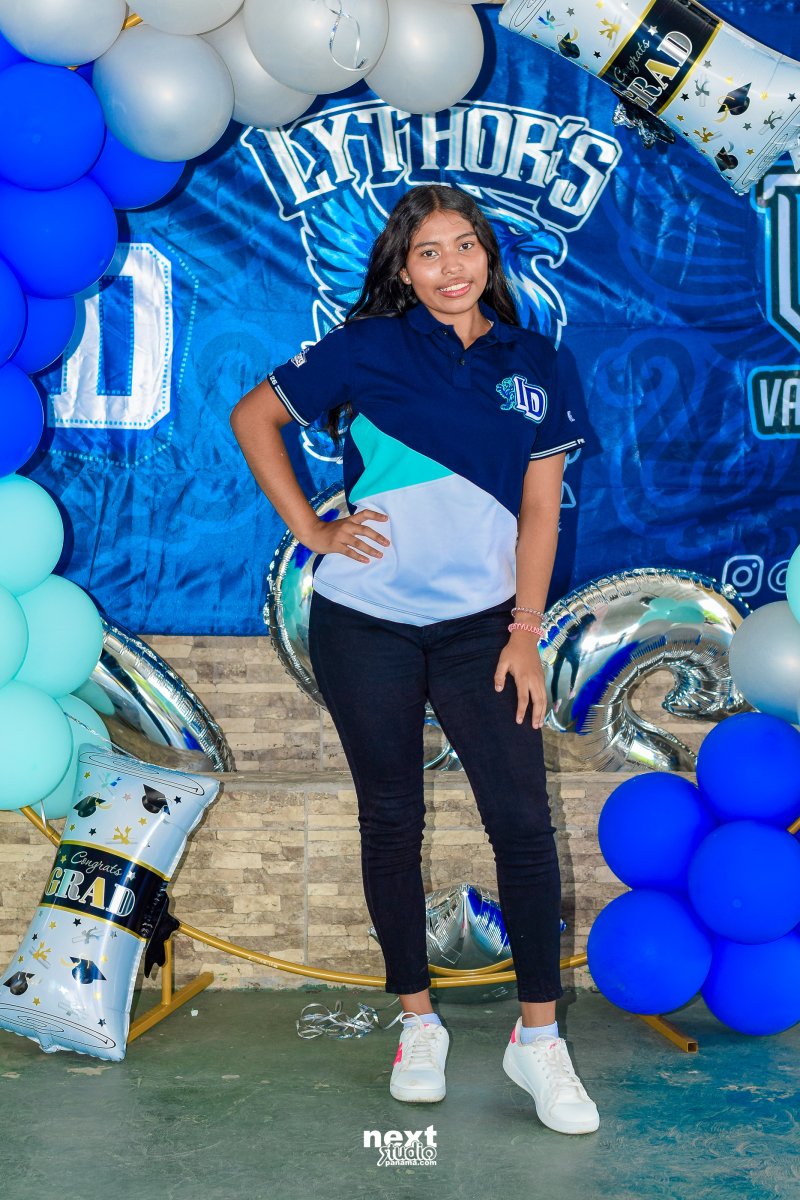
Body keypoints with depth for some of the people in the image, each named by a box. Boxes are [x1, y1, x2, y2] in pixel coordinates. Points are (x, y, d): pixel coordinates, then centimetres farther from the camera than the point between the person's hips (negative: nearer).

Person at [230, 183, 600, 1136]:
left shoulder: (540, 368, 7)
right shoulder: (368, 349, 0)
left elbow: (539, 509, 5)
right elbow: (253, 417, 6)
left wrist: (526, 632, -2)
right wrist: (309, 530, -2)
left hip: (480, 624, 1)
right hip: (365, 625, -1)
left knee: (524, 820, -4)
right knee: (392, 821, 8)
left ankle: (538, 1038, 9)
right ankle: (417, 1021, 23)